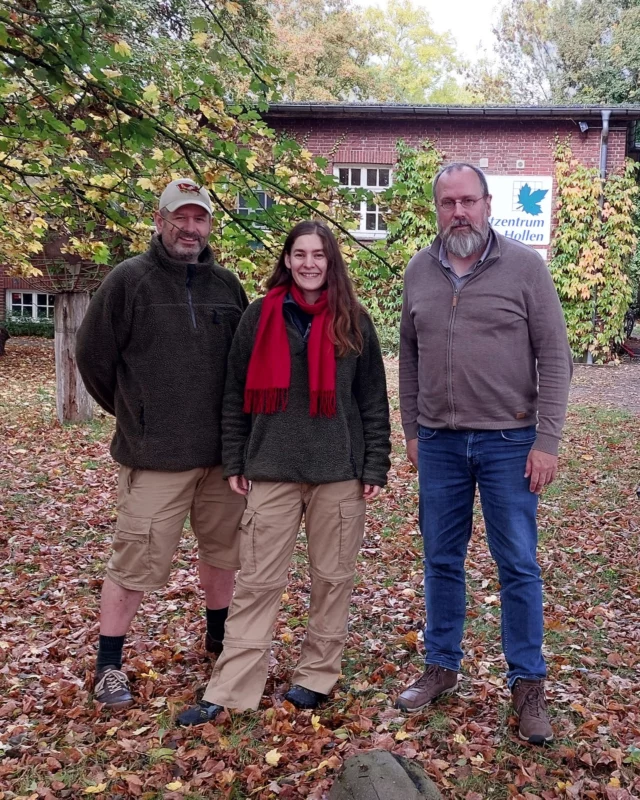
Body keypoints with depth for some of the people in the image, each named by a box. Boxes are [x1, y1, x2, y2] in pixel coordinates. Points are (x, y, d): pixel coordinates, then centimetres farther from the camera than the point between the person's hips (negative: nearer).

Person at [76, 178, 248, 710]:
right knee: (136, 562, 0)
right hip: (155, 454, -5)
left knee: (223, 546, 17)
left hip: (221, 451, 5)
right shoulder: (129, 280, -6)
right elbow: (94, 356, -1)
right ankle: (109, 666, 16)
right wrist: (133, 415, 7)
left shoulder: (227, 285, 8)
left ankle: (220, 634, 39)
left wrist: (231, 423, 13)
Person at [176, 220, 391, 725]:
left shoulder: (354, 322, 4)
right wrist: (234, 463, 2)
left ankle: (318, 675, 24)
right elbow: (237, 395, 6)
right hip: (271, 471, 0)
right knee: (257, 582, 3)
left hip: (339, 473, 0)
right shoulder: (259, 317, 4)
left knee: (332, 578, 8)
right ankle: (229, 691, 9)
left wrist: (375, 468, -1)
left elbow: (373, 401, 4)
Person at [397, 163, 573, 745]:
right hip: (438, 443, 3)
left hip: (508, 441, -3)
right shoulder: (419, 271, 5)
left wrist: (547, 440, -10)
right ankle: (442, 666, 29)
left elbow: (555, 359, -5)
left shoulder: (524, 266, -5)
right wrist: (412, 430, 10)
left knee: (518, 566, 4)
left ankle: (528, 684, 19)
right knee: (441, 560, 13)